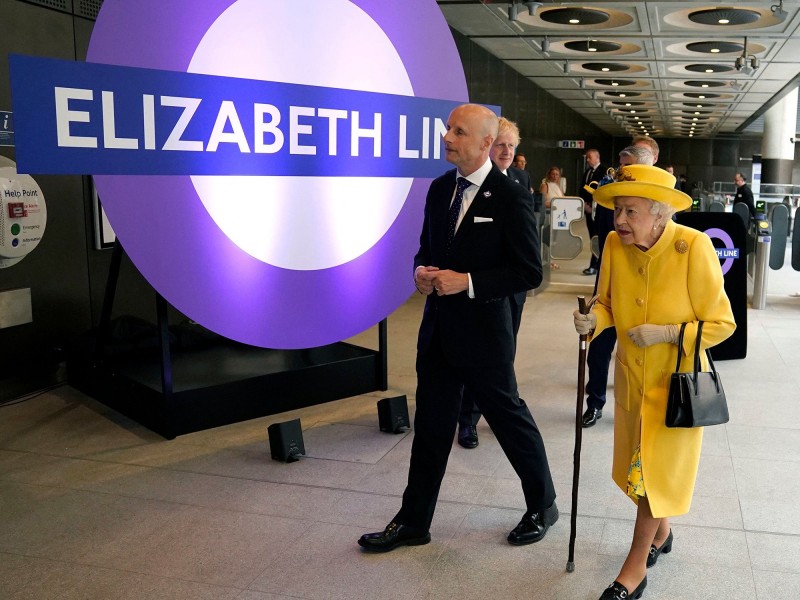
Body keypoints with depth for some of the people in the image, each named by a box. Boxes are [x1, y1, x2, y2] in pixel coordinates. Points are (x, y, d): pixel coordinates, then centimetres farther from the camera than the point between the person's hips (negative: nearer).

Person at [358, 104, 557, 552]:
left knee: (510, 420, 11)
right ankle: (413, 523, 27)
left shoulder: (511, 197, -14)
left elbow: (529, 272, -15)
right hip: (438, 330, 6)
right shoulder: (439, 188, 6)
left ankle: (543, 506, 35)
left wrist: (466, 282, -21)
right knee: (431, 427, 14)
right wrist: (422, 271, -5)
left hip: (484, 332, -6)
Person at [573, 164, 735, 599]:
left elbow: (722, 323, -15)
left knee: (657, 469, 4)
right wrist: (593, 320, -18)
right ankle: (661, 532, 46)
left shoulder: (694, 247, -23)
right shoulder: (615, 244, -10)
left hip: (676, 380, -4)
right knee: (640, 465, 18)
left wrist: (665, 333, -25)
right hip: (632, 376, 5)